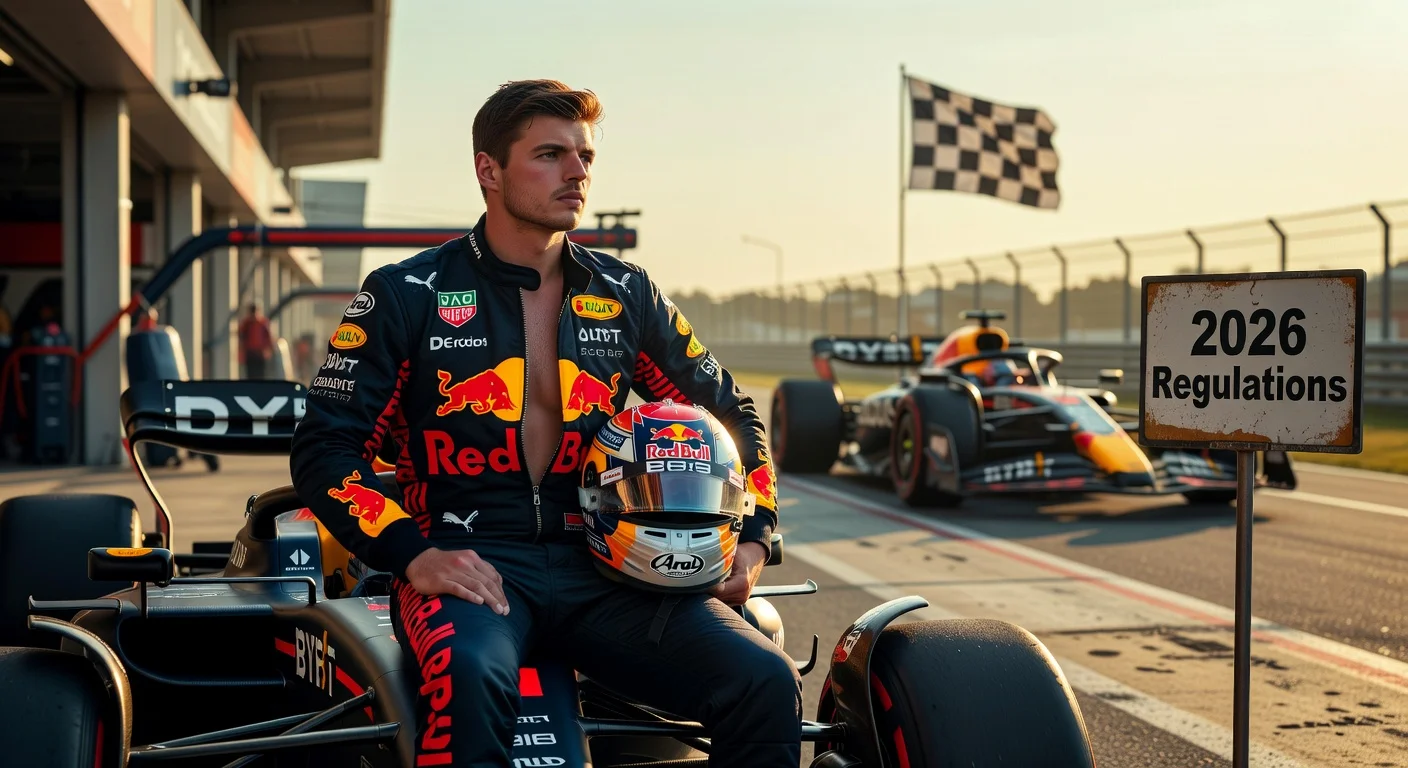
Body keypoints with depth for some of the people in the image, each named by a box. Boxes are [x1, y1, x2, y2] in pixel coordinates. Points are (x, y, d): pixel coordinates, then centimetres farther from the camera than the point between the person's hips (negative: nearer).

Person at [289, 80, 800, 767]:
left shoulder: (627, 296, 15)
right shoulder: (406, 296, 5)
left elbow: (729, 412, 25)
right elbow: (324, 449, 2)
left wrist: (751, 538, 10)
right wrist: (413, 555, -12)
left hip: (600, 566, 3)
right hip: (470, 561, -3)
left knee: (766, 684, -21)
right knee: (469, 676, -39)